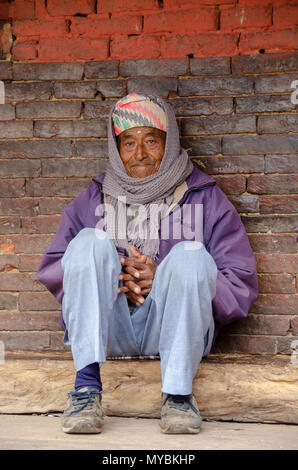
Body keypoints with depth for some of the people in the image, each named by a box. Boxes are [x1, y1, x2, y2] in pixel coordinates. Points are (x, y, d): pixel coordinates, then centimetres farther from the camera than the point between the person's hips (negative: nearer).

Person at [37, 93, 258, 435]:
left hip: (173, 329, -1)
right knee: (89, 242, -22)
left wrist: (163, 279, -10)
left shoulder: (206, 199, 12)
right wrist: (113, 279, -8)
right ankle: (86, 384, -31)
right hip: (108, 328, 2)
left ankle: (178, 393, -27)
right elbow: (51, 271, 11)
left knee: (191, 254, -27)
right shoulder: (91, 200, 19)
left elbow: (241, 286, 4)